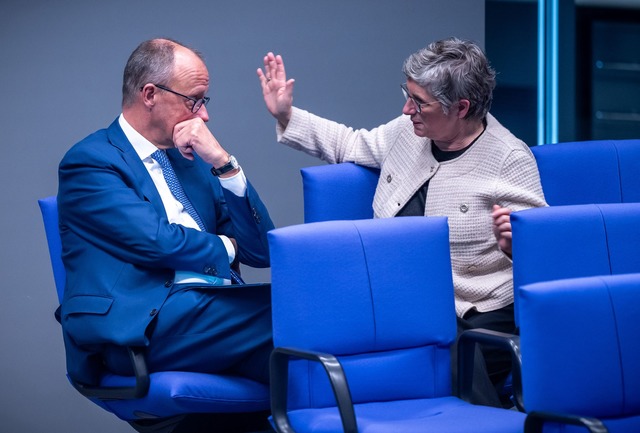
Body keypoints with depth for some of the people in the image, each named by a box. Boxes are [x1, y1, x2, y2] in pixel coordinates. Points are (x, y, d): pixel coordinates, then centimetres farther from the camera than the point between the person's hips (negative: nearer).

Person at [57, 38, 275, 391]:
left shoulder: (192, 157, 24)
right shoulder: (89, 161, 3)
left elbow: (261, 251, 17)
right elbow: (155, 242, -11)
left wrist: (224, 164, 6)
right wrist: (224, 247, 8)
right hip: (139, 327, -7)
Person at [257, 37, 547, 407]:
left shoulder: (511, 161, -7)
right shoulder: (411, 131, 11)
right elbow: (353, 145, 29)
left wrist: (513, 245, -29)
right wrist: (287, 116, 26)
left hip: (473, 321, -6)